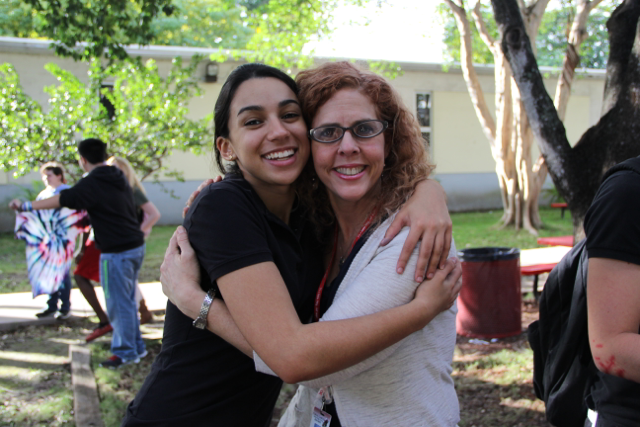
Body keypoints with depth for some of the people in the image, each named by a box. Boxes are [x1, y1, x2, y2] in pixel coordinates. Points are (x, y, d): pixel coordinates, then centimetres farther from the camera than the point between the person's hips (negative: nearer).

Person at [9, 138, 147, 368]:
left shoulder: (92, 184, -15)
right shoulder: (118, 177, 11)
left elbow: (61, 200, -20)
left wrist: (27, 206, -14)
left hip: (117, 252, -9)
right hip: (136, 246, 9)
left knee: (119, 303, 1)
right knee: (126, 301, 18)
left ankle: (126, 352, 10)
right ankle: (135, 346, 26)